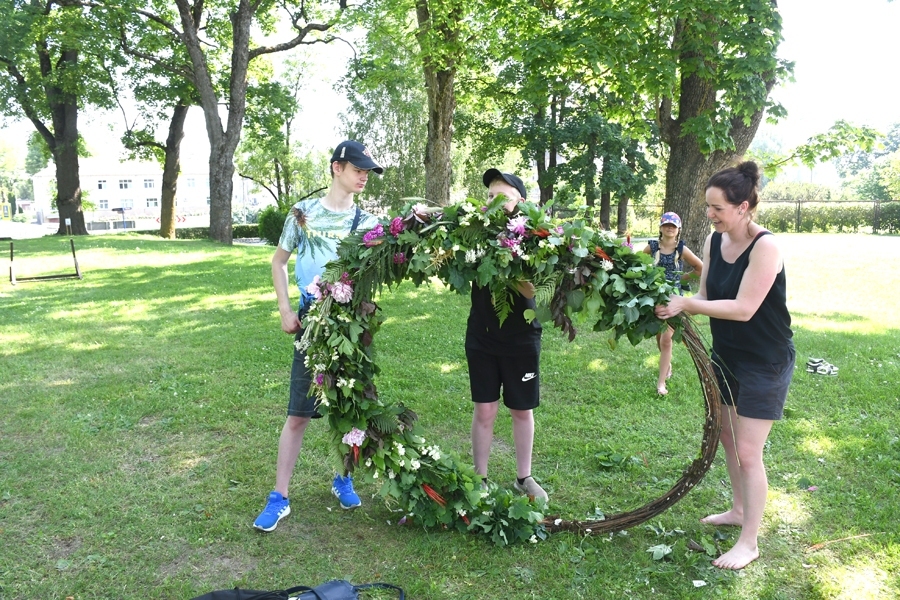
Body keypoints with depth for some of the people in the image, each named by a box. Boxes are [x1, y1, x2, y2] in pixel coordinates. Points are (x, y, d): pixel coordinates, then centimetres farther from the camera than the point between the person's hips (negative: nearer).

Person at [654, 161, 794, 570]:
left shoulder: (765, 247, -25)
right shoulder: (713, 241, -2)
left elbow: (743, 308, -29)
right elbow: (706, 297, -2)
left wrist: (686, 303, -30)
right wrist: (676, 310, -20)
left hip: (765, 362, -8)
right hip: (726, 353, 8)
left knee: (747, 451, -3)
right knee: (726, 434, 20)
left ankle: (749, 543, 13)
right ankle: (738, 510, 41)